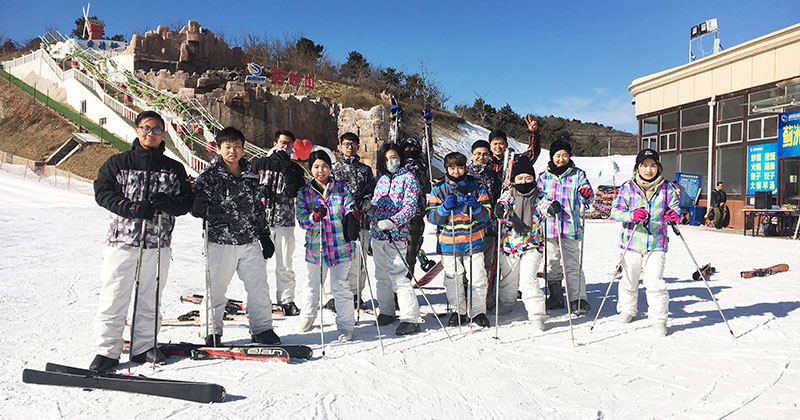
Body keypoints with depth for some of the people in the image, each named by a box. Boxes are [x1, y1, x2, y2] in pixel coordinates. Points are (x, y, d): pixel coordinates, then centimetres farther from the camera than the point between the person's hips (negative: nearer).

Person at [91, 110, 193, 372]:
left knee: (149, 299, 8)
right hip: (123, 240, -1)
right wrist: (133, 208, -16)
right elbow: (102, 192, -1)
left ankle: (144, 346, 20)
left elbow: (187, 202, 8)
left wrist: (167, 203, -14)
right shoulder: (118, 163, 8)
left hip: (158, 244, 1)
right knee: (114, 298, 0)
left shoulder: (174, 169, 10)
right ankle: (107, 350, 11)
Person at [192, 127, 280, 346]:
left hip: (250, 242, 4)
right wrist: (201, 208, -29)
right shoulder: (210, 175, -4)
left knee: (259, 287, 7)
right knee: (215, 289, 5)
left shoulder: (251, 175, 11)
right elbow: (196, 205, -7)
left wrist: (264, 236, 18)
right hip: (220, 242, -4)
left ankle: (262, 329, 22)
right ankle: (211, 332, 23)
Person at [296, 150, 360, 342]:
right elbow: (301, 219, -1)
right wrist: (314, 217, -21)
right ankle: (307, 317, 40)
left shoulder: (341, 188, 4)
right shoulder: (304, 193, 5)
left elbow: (350, 210, 1)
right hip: (315, 246, 2)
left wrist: (352, 218, -21)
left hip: (340, 245, -2)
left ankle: (346, 326, 11)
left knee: (340, 286, 0)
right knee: (312, 285, 17)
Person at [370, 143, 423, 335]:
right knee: (382, 276, 15)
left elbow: (410, 207, -14)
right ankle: (386, 311, 30)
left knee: (398, 276, -11)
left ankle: (411, 318, -6)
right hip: (377, 233, 7)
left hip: (396, 235, -7)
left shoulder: (408, 178, -5)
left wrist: (392, 222, -27)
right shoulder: (381, 179, 14)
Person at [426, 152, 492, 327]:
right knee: (453, 278, 6)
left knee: (478, 278, 0)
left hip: (473, 241, 0)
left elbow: (486, 215, 5)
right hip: (448, 242, 0)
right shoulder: (439, 189, 4)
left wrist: (476, 207, -16)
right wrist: (445, 207, -17)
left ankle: (478, 311, 17)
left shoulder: (476, 186, 4)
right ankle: (458, 311, 23)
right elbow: (432, 218, 0)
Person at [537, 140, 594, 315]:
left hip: (570, 226, -3)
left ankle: (578, 299, -5)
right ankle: (556, 297, 25)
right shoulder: (544, 177, 11)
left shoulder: (578, 174, 5)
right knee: (551, 264, 11)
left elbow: (588, 198, 0)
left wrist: (586, 195, -23)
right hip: (549, 226, 3)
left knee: (572, 265, -7)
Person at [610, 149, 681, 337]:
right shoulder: (628, 187, -2)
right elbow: (616, 210, -8)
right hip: (632, 242, 1)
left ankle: (659, 319, 4)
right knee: (629, 280, 14)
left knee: (655, 282, -9)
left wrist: (675, 215, -20)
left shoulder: (667, 188, 3)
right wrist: (632, 215, -29)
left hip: (657, 244, 0)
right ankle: (627, 309, 37)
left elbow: (675, 207, 5)